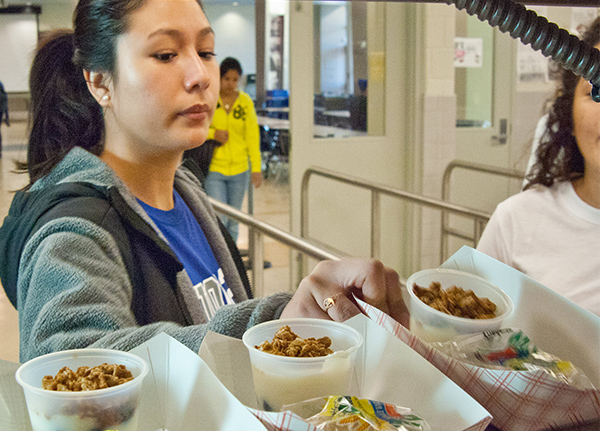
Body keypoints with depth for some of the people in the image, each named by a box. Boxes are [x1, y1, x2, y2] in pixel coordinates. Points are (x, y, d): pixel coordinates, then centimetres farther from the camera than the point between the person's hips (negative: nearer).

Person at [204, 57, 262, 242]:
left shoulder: (245, 102, 1)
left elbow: (252, 136, 2)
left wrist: (256, 168, -4)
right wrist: (212, 133, -15)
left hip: (238, 170, 3)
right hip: (214, 169, -2)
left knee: (233, 221, 11)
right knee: (219, 219, -10)